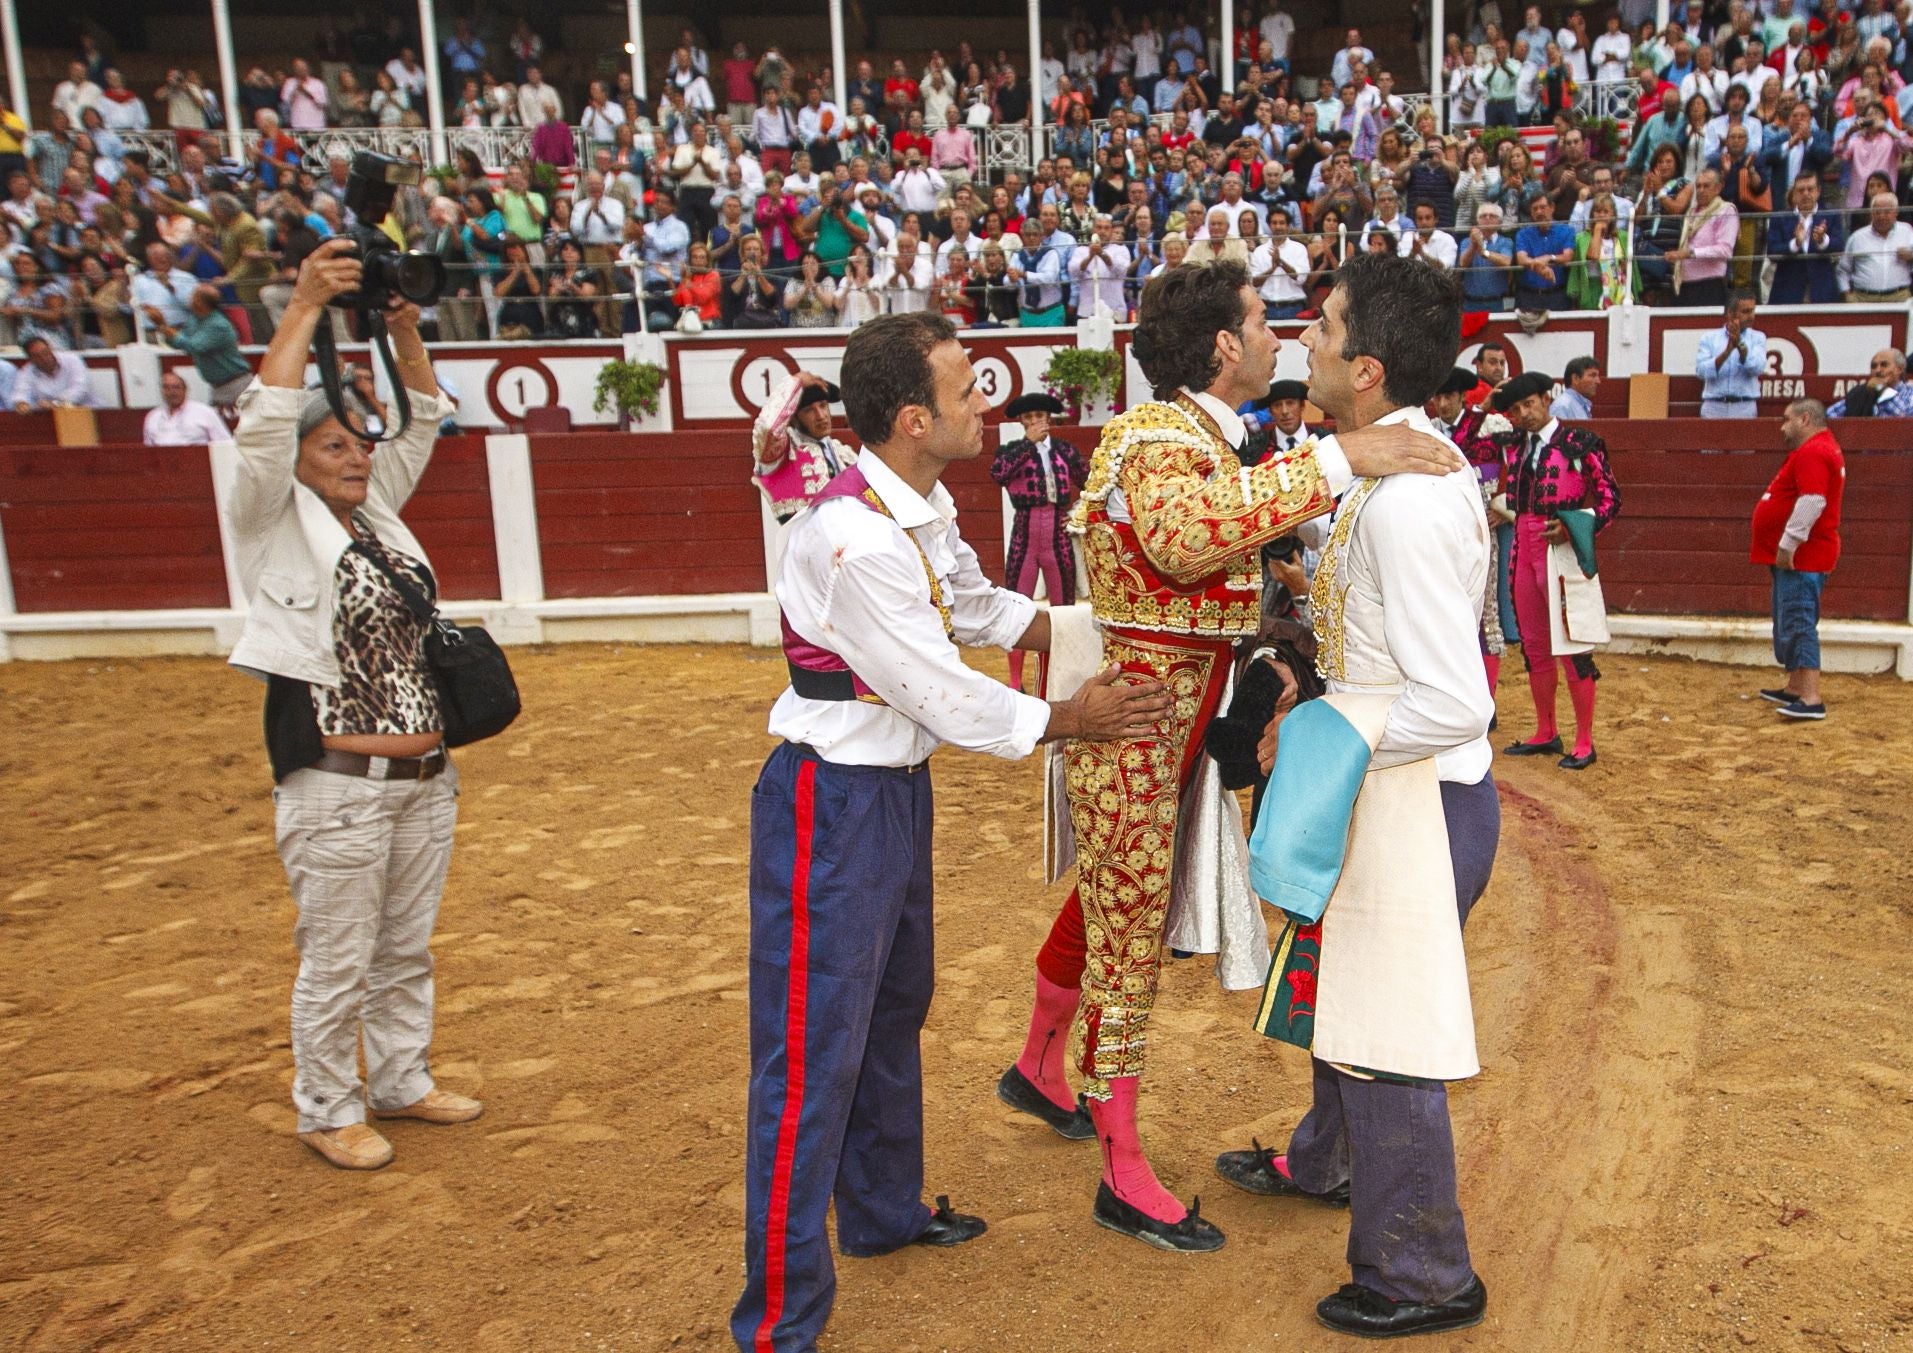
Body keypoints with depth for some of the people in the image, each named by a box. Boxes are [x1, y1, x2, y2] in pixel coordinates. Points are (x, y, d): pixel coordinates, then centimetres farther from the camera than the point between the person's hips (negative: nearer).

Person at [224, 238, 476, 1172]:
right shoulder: (276, 524, -5)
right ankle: (327, 1112, 25)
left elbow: (421, 422, 12)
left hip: (424, 779, 6)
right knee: (337, 964, 7)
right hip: (336, 788, -6)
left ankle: (401, 1082, 36)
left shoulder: (378, 512, 10)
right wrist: (305, 307, -21)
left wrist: (402, 325, 0)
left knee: (406, 953, 19)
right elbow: (264, 422, -20)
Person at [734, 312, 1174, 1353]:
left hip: (896, 787, 10)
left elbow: (979, 605, 20)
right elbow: (948, 698, -22)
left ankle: (883, 1211, 46)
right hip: (833, 804, -10)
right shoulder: (853, 543, -27)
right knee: (815, 1051, -3)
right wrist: (1072, 719, -9)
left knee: (893, 1005, 24)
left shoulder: (922, 509, 3)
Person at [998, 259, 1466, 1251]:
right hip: (1130, 714, -10)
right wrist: (1336, 459, -42)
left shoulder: (1207, 439, 13)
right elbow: (1186, 534, -43)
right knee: (1129, 933, 0)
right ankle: (1124, 1177, 14)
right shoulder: (1155, 436, -20)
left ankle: (1037, 1070, 44)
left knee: (1105, 898, 23)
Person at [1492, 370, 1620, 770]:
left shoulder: (1580, 444, -6)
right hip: (1523, 549, 6)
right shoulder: (1514, 445, 10)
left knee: (1572, 647, -3)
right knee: (1534, 646, 12)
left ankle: (1584, 743, 6)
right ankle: (1546, 734, 23)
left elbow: (1610, 498, -6)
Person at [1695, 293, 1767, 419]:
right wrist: (1727, 351, -18)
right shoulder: (1708, 338, 7)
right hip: (1713, 407, -1)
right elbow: (1701, 371, -7)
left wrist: (1740, 344, -18)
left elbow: (1757, 368, -7)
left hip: (1745, 408, 1)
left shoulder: (1758, 338, 10)